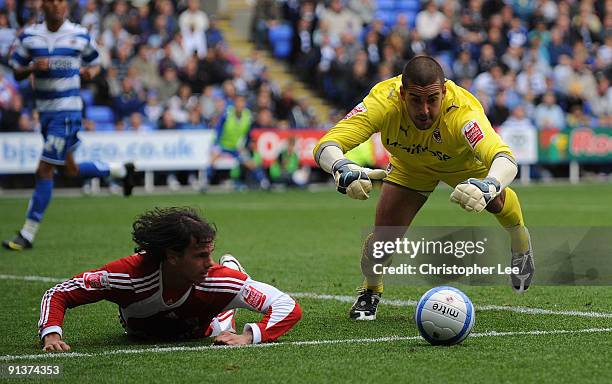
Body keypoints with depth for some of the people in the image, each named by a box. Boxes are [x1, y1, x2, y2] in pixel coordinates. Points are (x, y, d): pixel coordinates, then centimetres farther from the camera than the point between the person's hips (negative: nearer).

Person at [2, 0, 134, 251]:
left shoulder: (80, 35, -2)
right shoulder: (29, 36, 3)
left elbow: (93, 64, 13)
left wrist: (89, 72, -10)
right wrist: (33, 67, -15)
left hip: (67, 110, -5)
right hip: (45, 111, 5)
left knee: (44, 171, -9)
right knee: (71, 170, 15)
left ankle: (27, 235, -4)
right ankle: (122, 171, 40)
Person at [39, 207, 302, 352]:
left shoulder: (217, 278, -44)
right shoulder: (129, 273, -47)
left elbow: (289, 308, -41)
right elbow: (56, 295, -36)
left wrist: (249, 336, -55)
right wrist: (51, 334, -53)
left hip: (196, 332, -1)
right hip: (139, 332, 1)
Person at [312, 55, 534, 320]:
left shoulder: (463, 110, -45)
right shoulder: (384, 101, -40)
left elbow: (506, 160, -59)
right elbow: (325, 146, -46)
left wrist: (486, 186, -80)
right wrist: (343, 169, -69)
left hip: (463, 164, 1)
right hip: (409, 167, -1)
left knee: (496, 199, -21)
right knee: (383, 239, -13)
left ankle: (521, 248, 15)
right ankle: (370, 290, 23)